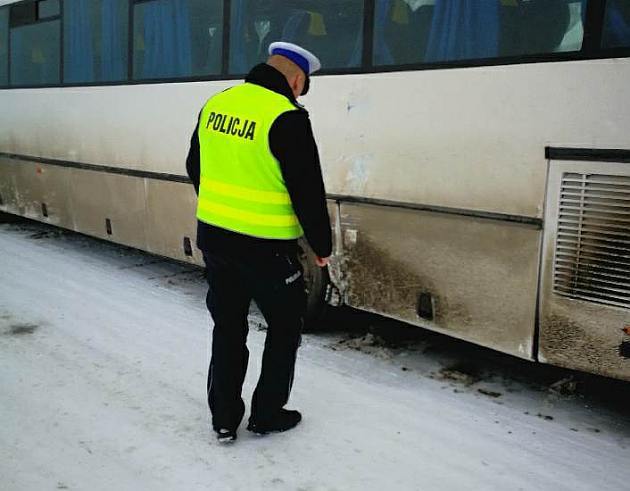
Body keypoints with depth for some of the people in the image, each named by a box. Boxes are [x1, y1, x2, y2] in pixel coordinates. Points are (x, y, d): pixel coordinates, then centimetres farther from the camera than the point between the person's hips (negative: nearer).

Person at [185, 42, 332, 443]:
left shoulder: (216, 105, 4)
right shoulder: (287, 118, -18)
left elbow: (195, 168, 16)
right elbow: (308, 191, -16)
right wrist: (322, 245, -1)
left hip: (213, 235, 7)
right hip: (265, 247, -6)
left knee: (228, 324, 19)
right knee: (287, 324, 15)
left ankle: (224, 418, 26)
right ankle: (267, 413, 25)